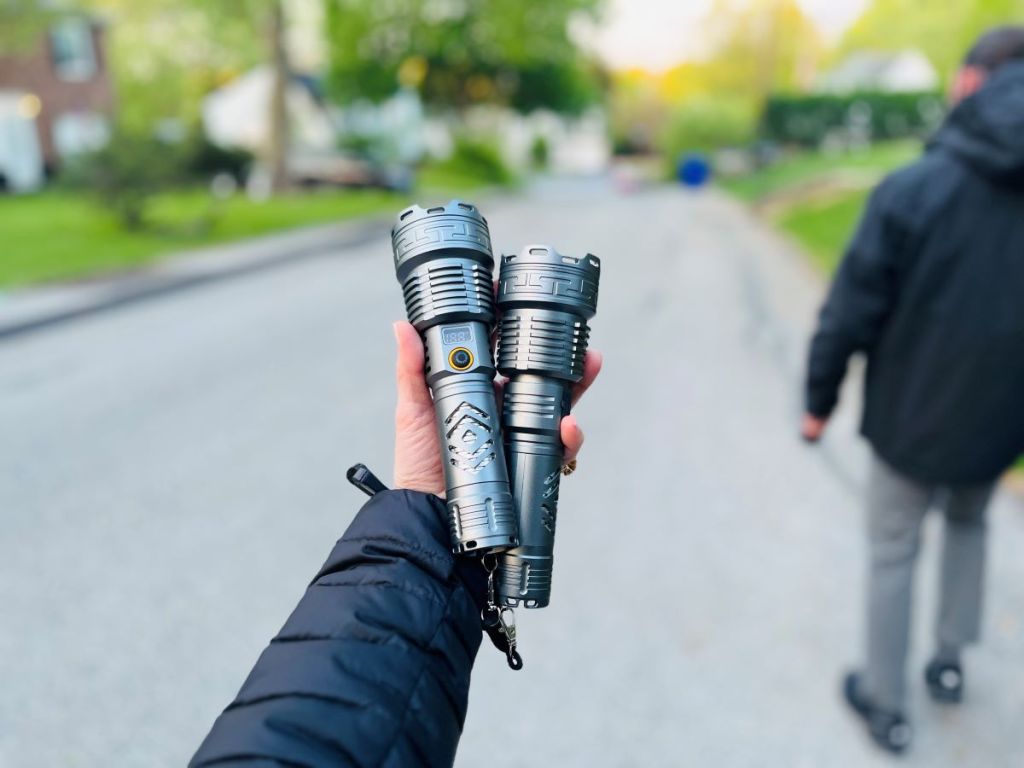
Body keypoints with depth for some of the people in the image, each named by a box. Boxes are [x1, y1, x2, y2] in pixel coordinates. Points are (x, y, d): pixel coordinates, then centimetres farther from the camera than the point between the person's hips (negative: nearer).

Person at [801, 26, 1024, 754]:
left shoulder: (912, 189, -20)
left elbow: (850, 312, -16)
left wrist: (820, 400, -2)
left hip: (911, 420, -3)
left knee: (894, 554, 14)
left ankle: (885, 702, 28)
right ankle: (950, 660, 38)